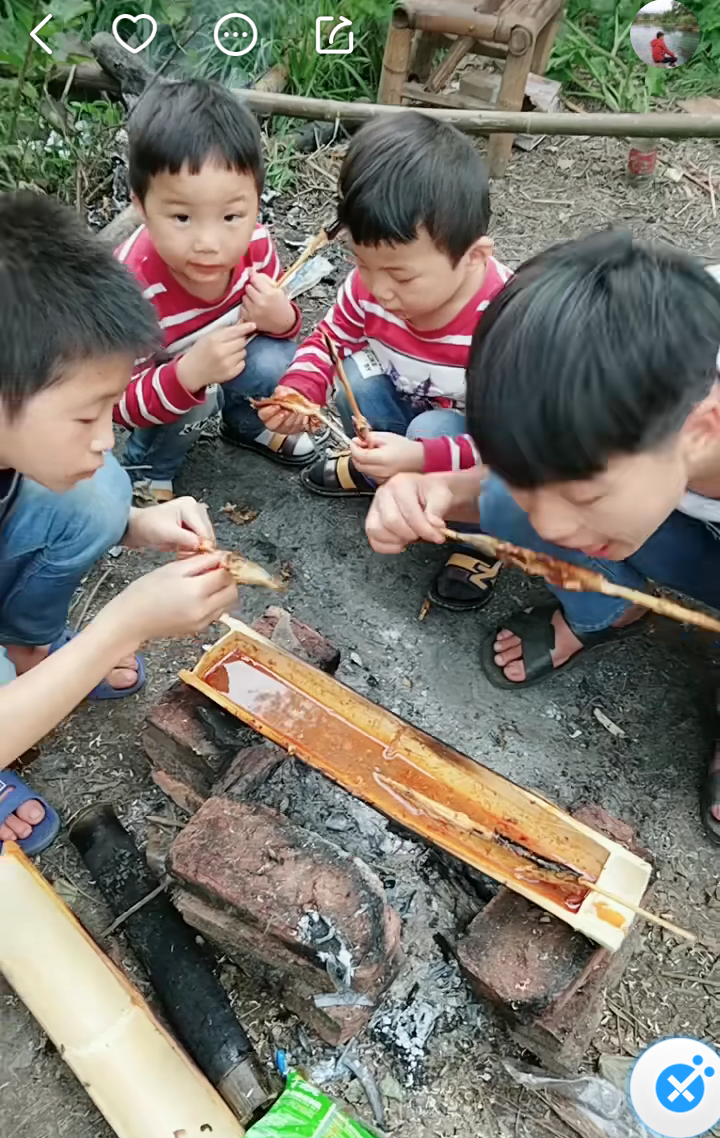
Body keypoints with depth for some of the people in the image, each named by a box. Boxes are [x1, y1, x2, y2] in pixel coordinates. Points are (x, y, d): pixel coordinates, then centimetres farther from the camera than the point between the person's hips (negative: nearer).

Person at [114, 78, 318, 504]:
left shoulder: (253, 244, -25)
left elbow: (278, 317, -6)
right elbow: (120, 404, -31)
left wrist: (282, 319, -32)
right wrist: (189, 375, -50)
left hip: (230, 358, 4)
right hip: (155, 379, -4)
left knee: (275, 358, -20)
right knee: (199, 397, -32)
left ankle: (246, 423, 14)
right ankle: (149, 468, 1)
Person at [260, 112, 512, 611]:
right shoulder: (370, 285, -20)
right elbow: (330, 338, -2)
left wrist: (420, 458, -44)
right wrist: (299, 389, -24)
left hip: (487, 444, -4)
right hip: (409, 412, 4)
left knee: (431, 430, -34)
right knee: (357, 375, -21)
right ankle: (375, 468, 7)